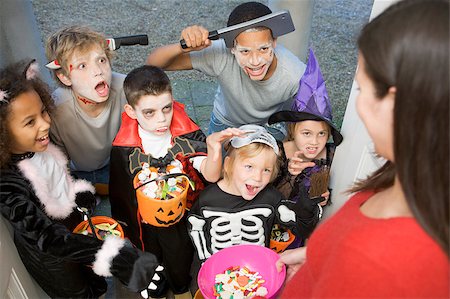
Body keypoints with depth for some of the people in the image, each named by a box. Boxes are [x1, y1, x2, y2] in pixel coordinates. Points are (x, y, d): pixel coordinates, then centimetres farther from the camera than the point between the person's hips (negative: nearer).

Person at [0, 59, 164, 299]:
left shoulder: (43, 144, -18)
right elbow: (47, 238, -43)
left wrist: (82, 193, -16)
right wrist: (114, 260, -50)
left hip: (78, 226, 5)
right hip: (50, 258, -5)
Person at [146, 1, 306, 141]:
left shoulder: (296, 75, -36)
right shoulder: (221, 54, -37)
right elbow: (153, 63, -33)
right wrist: (183, 47, -54)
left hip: (272, 127, 0)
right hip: (225, 122, 0)